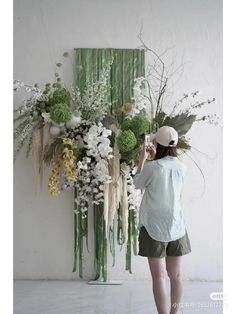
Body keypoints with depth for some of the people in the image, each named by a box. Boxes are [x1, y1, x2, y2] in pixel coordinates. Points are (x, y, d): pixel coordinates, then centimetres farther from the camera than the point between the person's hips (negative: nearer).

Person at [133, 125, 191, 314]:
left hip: (154, 227, -4)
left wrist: (143, 159, 11)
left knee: (159, 276, 0)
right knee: (176, 275, 11)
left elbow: (138, 183, 4)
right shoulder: (182, 167, 0)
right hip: (176, 227, 5)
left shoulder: (153, 167, -14)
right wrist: (155, 158, 23)